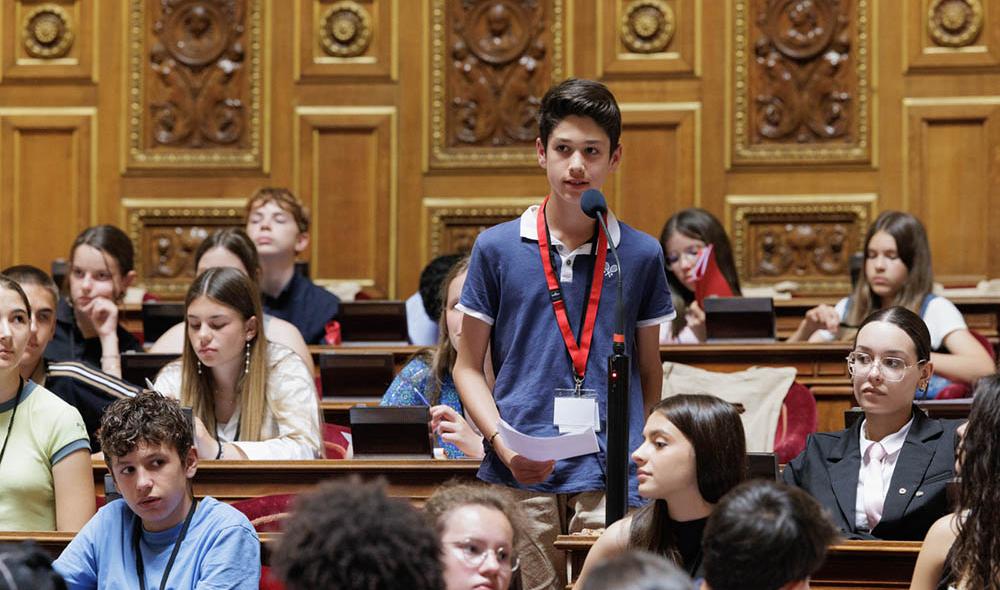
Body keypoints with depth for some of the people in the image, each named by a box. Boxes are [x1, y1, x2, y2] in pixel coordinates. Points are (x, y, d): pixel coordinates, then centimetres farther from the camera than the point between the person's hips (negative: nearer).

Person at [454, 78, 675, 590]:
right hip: (520, 481, -1)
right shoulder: (497, 249, 6)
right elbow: (469, 367, 8)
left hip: (613, 478, 1)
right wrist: (503, 444, -7)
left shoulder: (641, 255, 9)